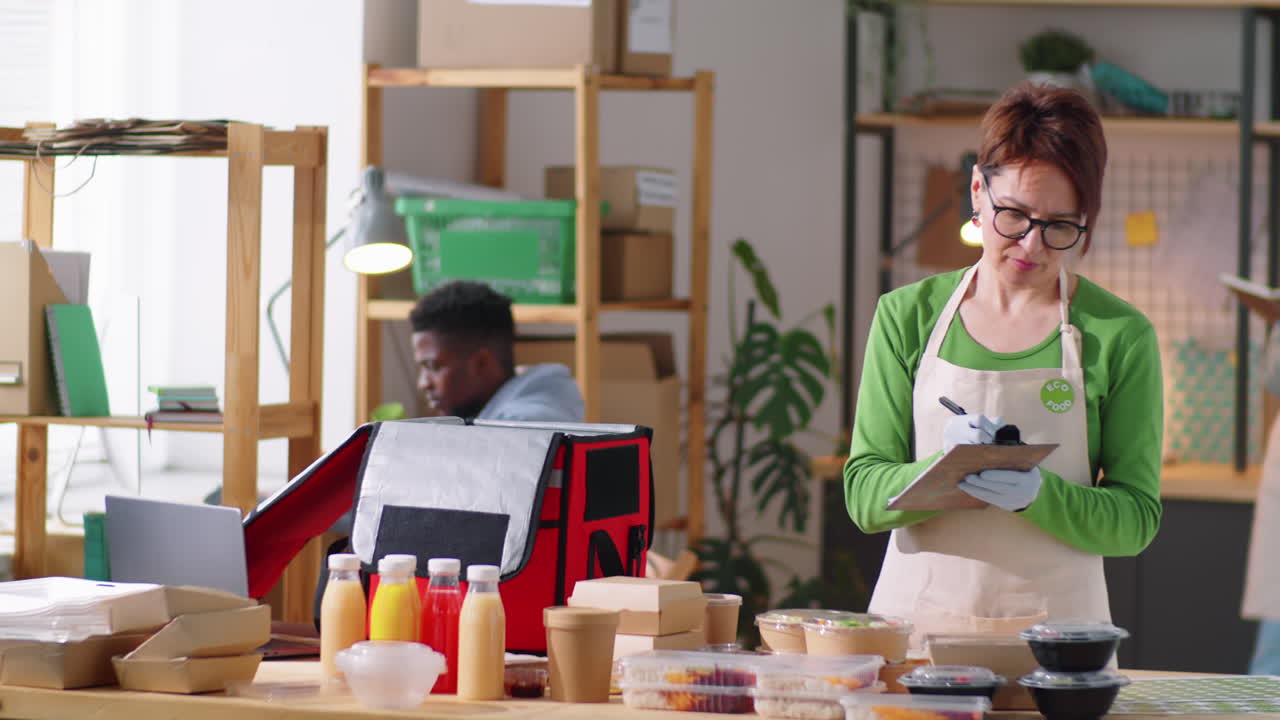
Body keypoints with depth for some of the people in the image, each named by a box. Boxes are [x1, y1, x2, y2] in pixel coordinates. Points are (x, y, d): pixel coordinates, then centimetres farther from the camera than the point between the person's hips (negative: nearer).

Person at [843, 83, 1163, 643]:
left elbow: (1135, 521, 2)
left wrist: (1039, 495, -17)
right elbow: (863, 496, 4)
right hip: (916, 617, 1)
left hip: (1056, 623, -1)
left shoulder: (1120, 337, 3)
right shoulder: (907, 316, 7)